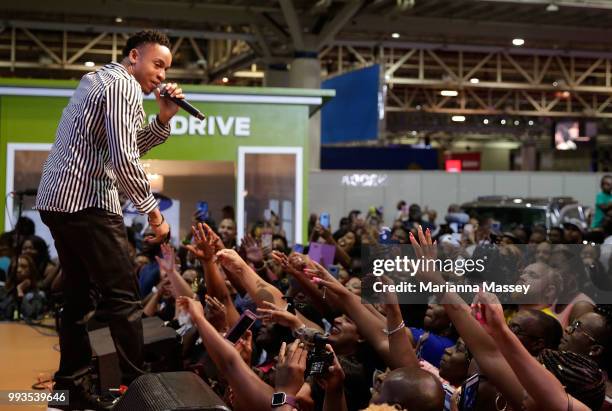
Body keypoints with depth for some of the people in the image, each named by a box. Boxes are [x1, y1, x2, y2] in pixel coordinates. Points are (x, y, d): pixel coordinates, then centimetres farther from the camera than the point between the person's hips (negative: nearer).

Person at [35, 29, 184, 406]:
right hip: (88, 204, -10)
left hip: (58, 200, 10)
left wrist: (164, 119, 12)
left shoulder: (99, 79, 22)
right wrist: (153, 210, -10)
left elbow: (130, 146, 24)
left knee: (79, 296, 15)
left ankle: (69, 385, 19)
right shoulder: (124, 86, -9)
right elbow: (123, 159, -19)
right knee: (124, 297, -6)